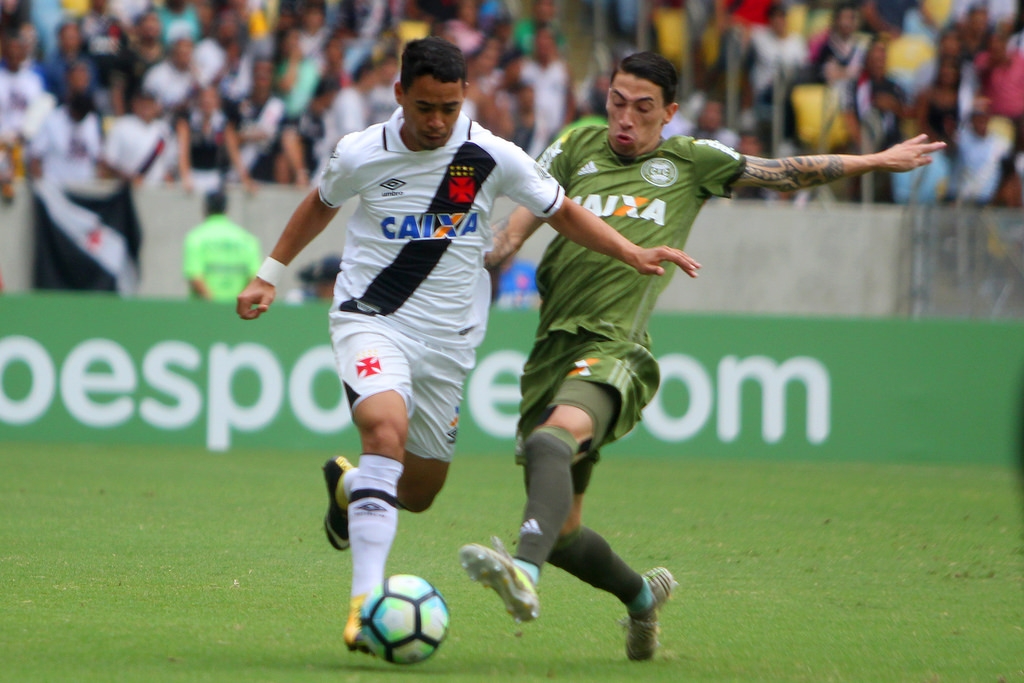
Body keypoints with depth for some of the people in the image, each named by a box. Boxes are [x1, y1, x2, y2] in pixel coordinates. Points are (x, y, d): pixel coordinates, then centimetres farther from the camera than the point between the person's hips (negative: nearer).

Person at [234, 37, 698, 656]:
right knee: (387, 428, -32)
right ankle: (366, 601, -35)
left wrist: (634, 254, -4)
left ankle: (348, 484, 46)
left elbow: (562, 212, 7)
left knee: (418, 494, 9)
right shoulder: (360, 155, -7)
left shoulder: (492, 157, -7)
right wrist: (270, 274, 19)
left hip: (447, 339, 3)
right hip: (371, 320, -3)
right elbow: (321, 205, 16)